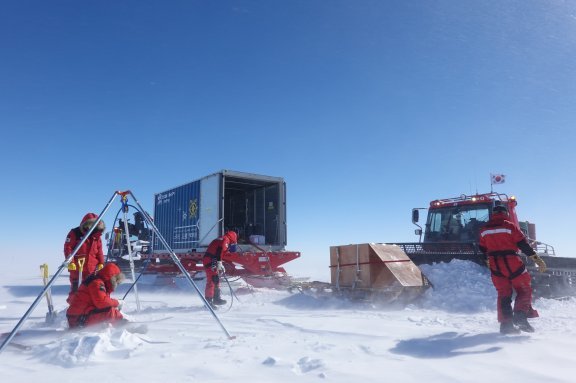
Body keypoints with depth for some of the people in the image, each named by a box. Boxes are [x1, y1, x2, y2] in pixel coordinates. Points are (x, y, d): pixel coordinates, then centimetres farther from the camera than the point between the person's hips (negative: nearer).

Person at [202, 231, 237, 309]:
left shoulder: (221, 239, 25)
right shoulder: (225, 240, -5)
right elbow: (219, 251, -20)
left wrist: (220, 265, 29)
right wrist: (219, 263, -24)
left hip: (210, 261, 11)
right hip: (210, 261, -11)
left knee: (216, 280, 19)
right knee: (212, 280, -13)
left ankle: (217, 298, 28)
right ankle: (208, 301, -15)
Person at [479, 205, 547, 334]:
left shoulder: (484, 230, 8)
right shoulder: (510, 226, -5)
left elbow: (483, 249, 15)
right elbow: (523, 245, -7)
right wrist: (538, 260, -2)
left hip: (495, 265, 4)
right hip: (512, 264, -4)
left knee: (503, 294, 9)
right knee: (524, 290, 9)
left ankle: (506, 324, 3)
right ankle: (520, 316, -9)